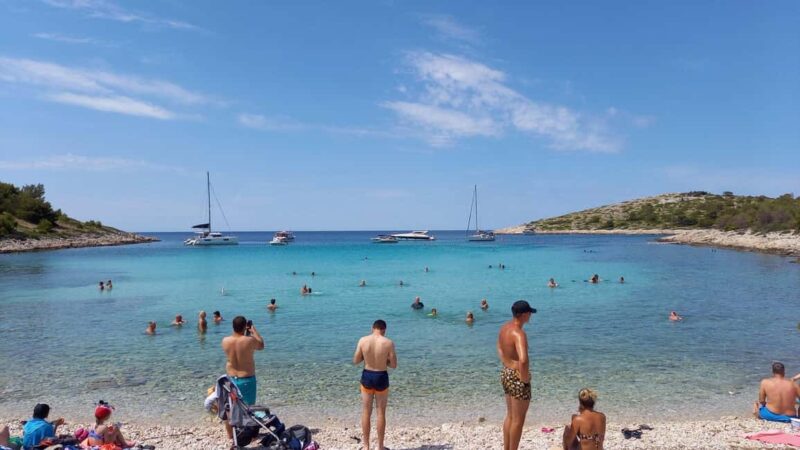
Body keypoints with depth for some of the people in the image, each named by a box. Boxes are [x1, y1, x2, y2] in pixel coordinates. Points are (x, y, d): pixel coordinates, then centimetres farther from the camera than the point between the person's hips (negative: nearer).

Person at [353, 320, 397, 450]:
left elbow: (355, 361, -1)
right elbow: (394, 365, -8)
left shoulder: (363, 340, -8)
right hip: (381, 377, -2)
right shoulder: (388, 342, -12)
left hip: (367, 376, 2)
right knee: (381, 413, 10)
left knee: (366, 413, 13)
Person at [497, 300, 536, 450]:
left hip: (505, 374, 9)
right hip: (517, 377, -9)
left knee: (510, 416, 22)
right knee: (518, 419, 7)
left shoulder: (504, 327, 3)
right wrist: (525, 378, -23)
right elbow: (523, 360, -39)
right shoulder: (519, 333, -26)